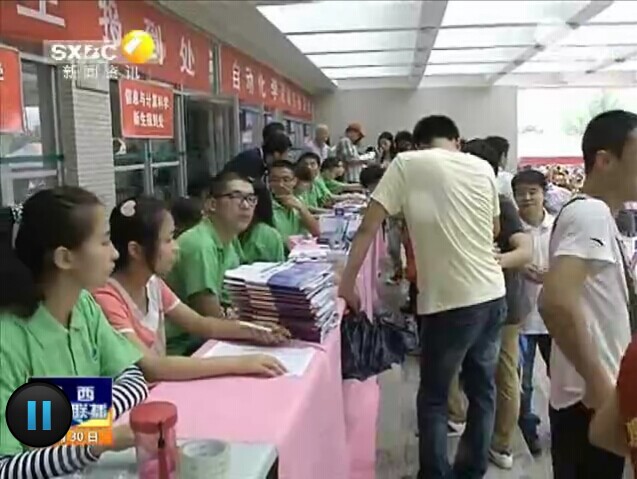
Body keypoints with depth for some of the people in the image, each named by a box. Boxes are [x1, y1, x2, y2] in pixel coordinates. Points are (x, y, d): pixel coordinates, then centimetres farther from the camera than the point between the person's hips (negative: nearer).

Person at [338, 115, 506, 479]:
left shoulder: (407, 164, -4)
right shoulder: (483, 168, 9)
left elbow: (369, 227, -8)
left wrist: (347, 284, -3)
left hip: (449, 301, -5)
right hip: (493, 295, 5)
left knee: (433, 399, 11)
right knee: (482, 389, 20)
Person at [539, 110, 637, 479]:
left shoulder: (599, 215, 12)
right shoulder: (591, 214, -20)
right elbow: (556, 300, -35)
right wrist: (597, 380, -26)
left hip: (604, 396, 9)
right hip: (592, 400, -9)